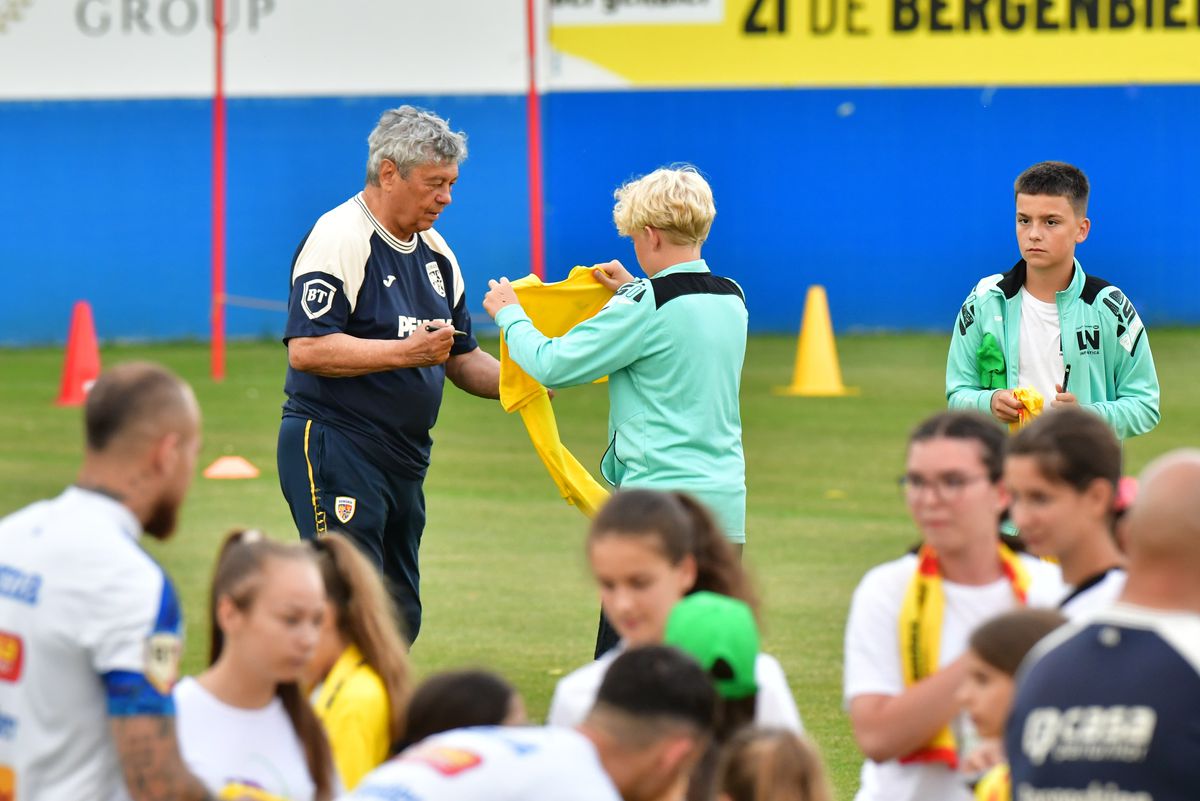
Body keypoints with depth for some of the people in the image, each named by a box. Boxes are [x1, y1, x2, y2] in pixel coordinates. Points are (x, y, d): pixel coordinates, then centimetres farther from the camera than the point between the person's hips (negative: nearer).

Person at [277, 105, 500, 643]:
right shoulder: (339, 238, -11)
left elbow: (461, 359, 23)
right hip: (333, 449, -9)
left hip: (404, 456, 9)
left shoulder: (435, 252, 16)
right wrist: (405, 352, -23)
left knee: (400, 618, 9)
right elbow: (306, 350, -21)